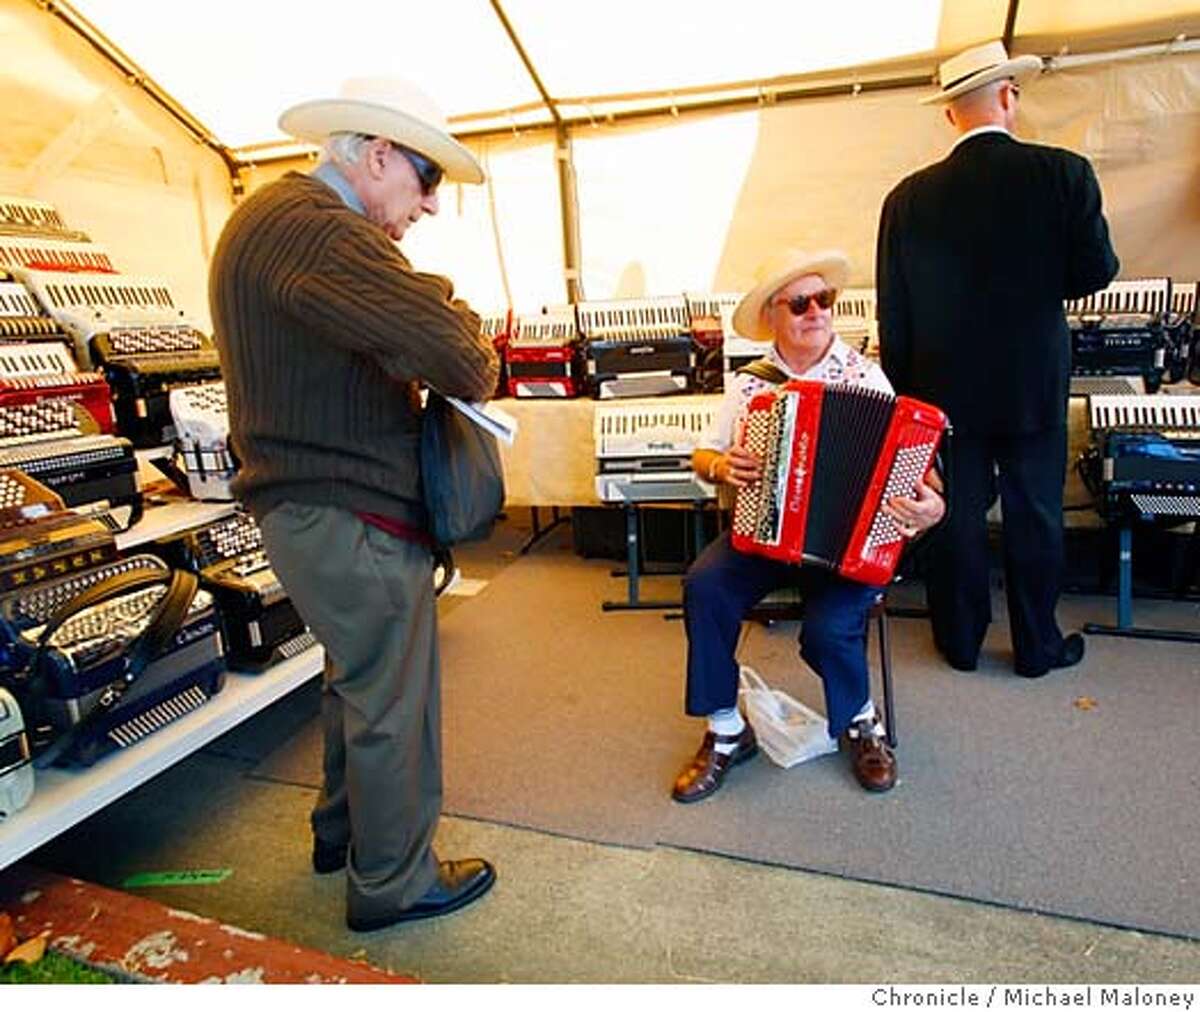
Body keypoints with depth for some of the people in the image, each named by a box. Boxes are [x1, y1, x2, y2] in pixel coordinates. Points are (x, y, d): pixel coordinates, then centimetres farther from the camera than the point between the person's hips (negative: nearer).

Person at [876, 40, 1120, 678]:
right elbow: (1096, 271, -5)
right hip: (1034, 387, -1)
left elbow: (894, 313, -3)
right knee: (1035, 517, 12)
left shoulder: (909, 198, -6)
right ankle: (1037, 646, 27)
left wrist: (902, 388, 7)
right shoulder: (1064, 174, -9)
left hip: (946, 390, 1)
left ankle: (961, 642, 26)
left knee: (957, 515, 12)